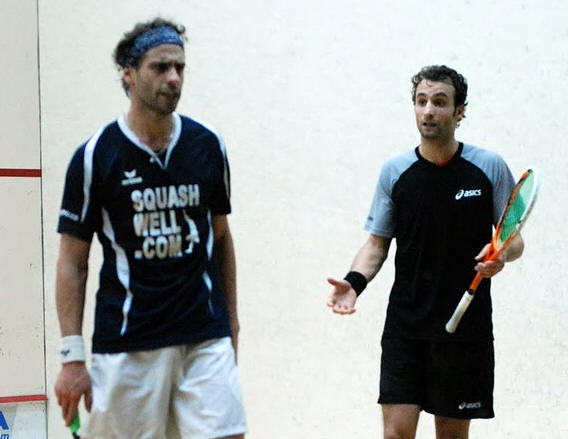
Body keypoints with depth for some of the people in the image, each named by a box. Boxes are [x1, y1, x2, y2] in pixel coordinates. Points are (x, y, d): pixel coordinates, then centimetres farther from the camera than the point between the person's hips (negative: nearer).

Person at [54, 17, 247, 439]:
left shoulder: (208, 146, 5)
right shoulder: (94, 157, -4)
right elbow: (72, 262, -2)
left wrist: (231, 321, 14)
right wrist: (72, 356, -8)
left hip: (206, 339, 2)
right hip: (125, 343, -2)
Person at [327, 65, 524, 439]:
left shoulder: (490, 167, 0)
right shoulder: (395, 171, 4)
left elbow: (514, 239, 6)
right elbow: (377, 243, 10)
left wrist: (503, 254, -18)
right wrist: (354, 282, -9)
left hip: (465, 330, -1)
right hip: (404, 330, 1)